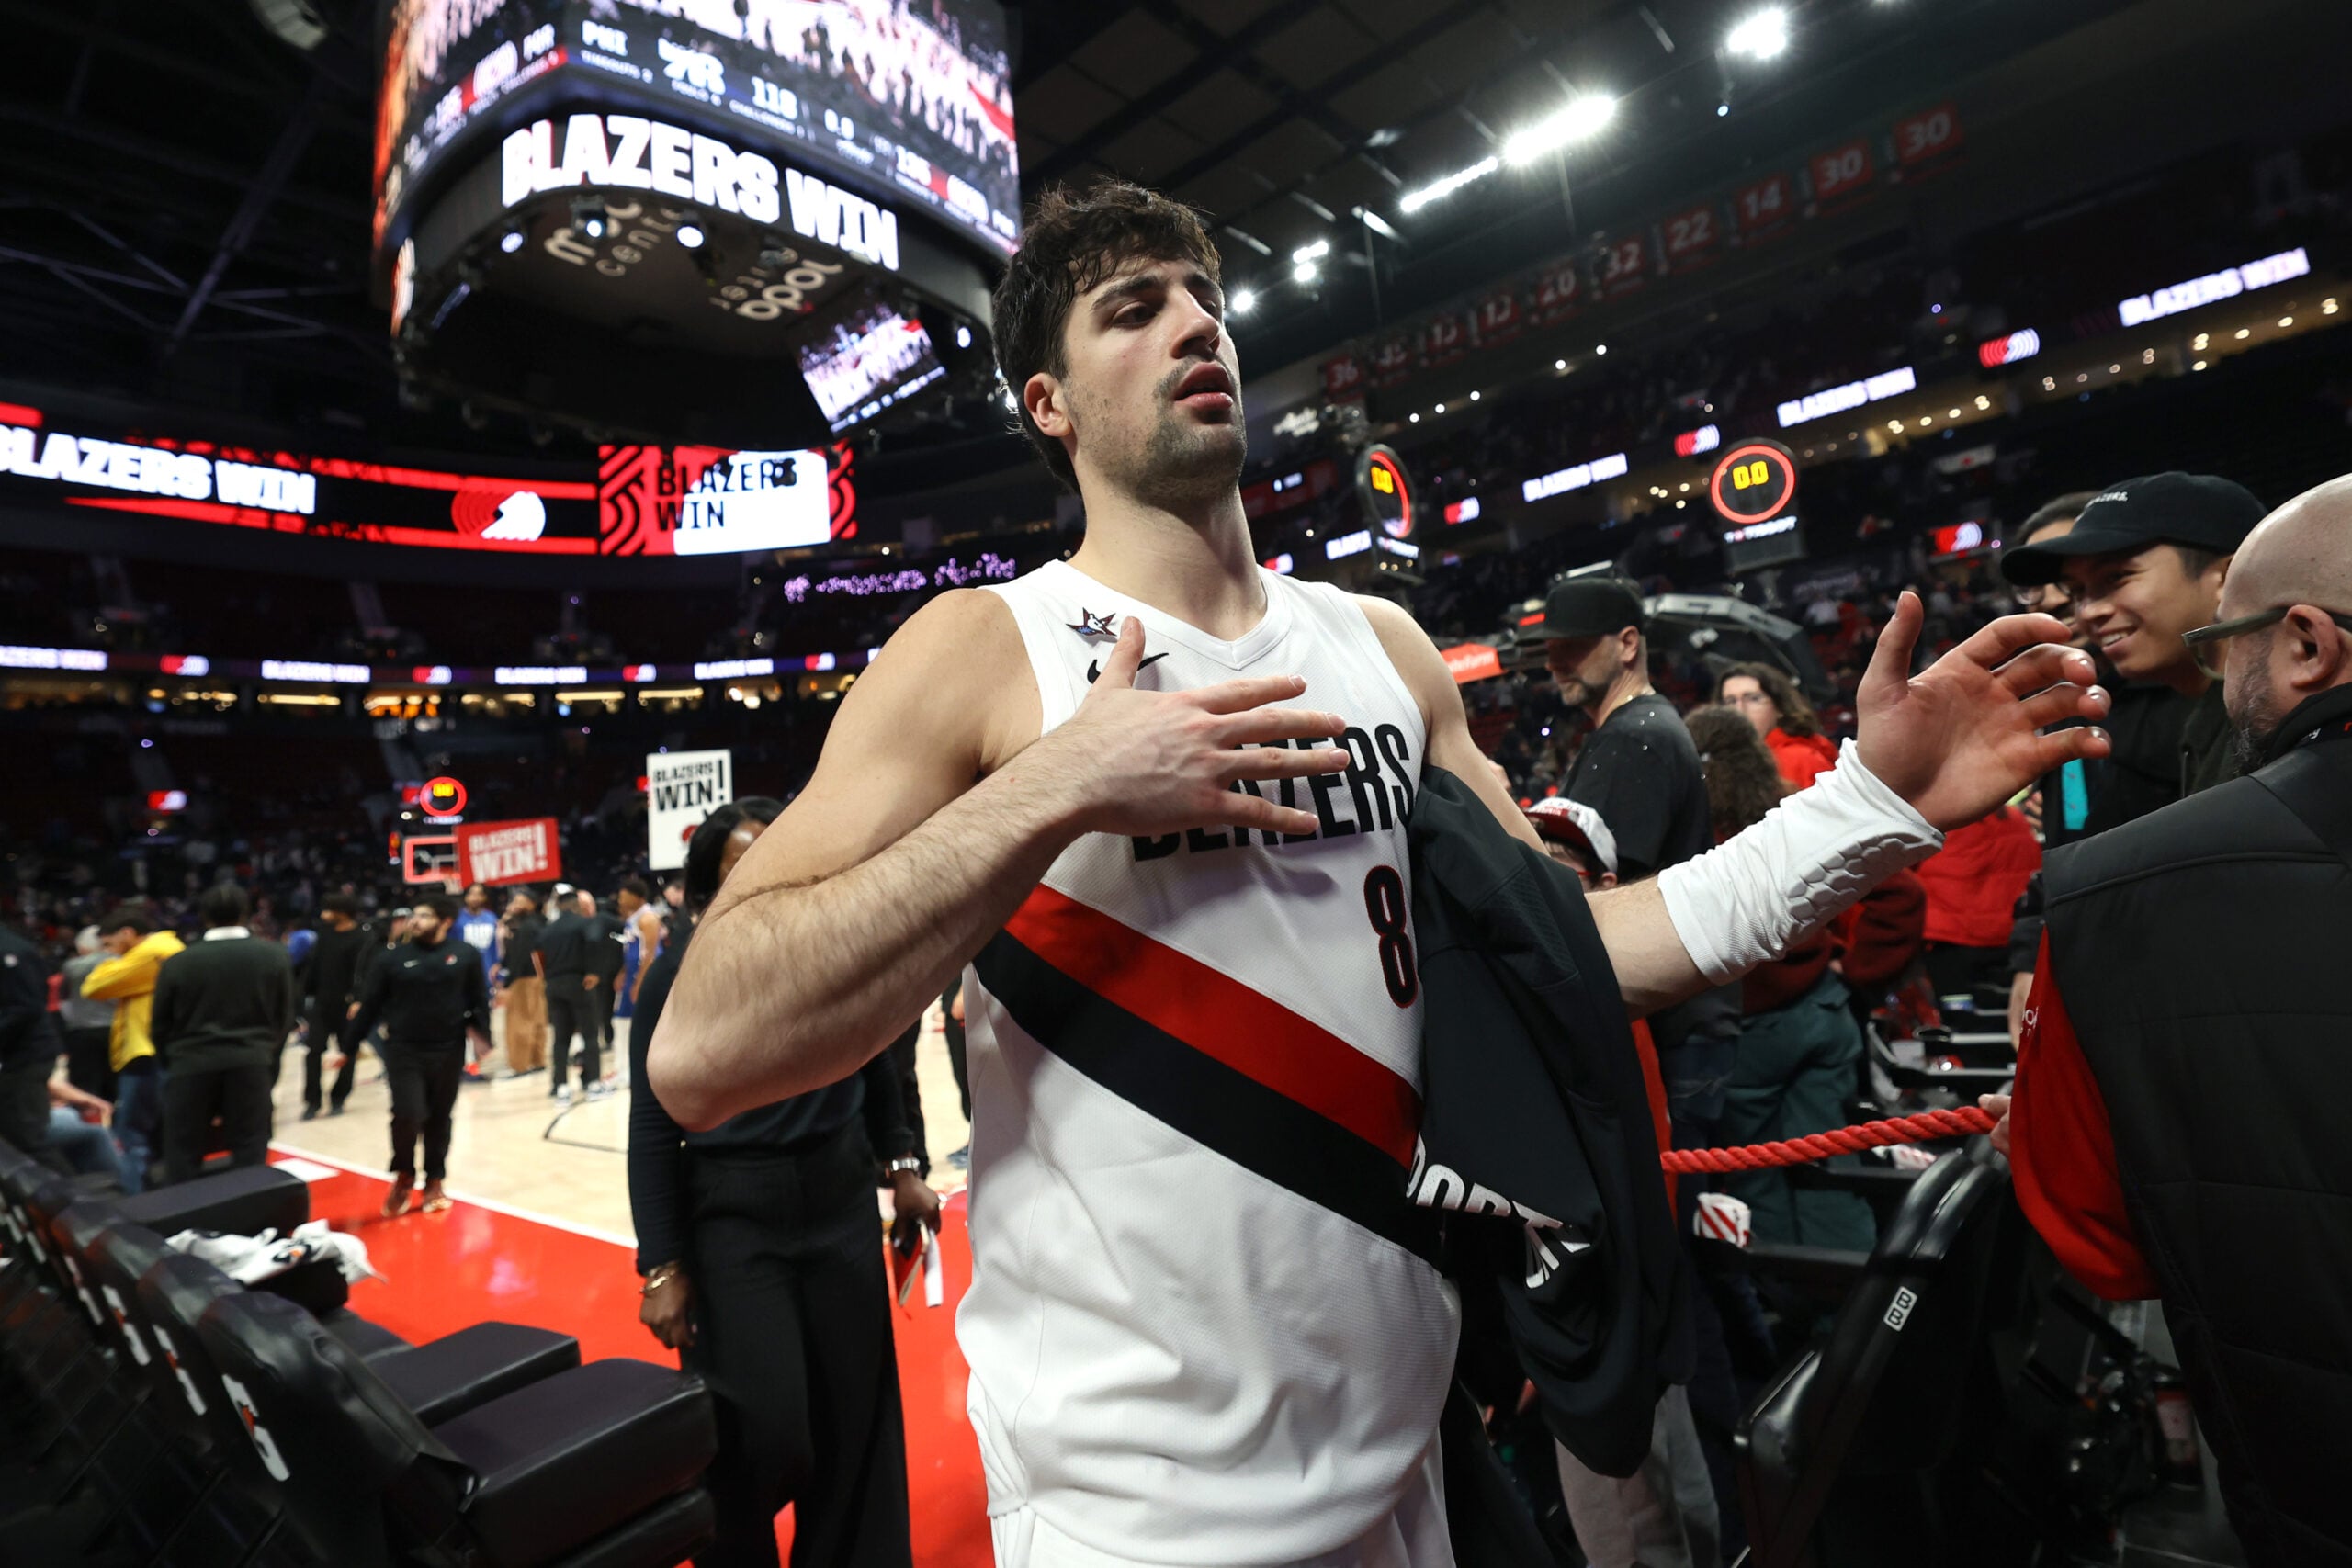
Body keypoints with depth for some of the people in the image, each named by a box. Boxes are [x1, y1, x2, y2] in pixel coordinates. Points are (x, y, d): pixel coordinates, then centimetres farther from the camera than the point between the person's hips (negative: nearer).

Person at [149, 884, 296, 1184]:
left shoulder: (178, 962, -2)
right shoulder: (275, 956, -1)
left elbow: (161, 1025, 5)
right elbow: (284, 1017, 5)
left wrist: (172, 1062, 21)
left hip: (192, 1067, 0)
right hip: (251, 1066, 0)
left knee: (183, 1159, 9)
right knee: (250, 1155, 5)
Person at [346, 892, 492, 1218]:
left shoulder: (465, 955, -2)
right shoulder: (395, 958, -2)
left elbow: (479, 1000, 3)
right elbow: (371, 1005, 3)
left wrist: (483, 1036, -4)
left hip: (448, 1051, 1)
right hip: (403, 1050, -1)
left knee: (439, 1120, 11)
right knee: (407, 1115, -10)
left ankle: (434, 1182, 29)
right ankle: (403, 1177, 17)